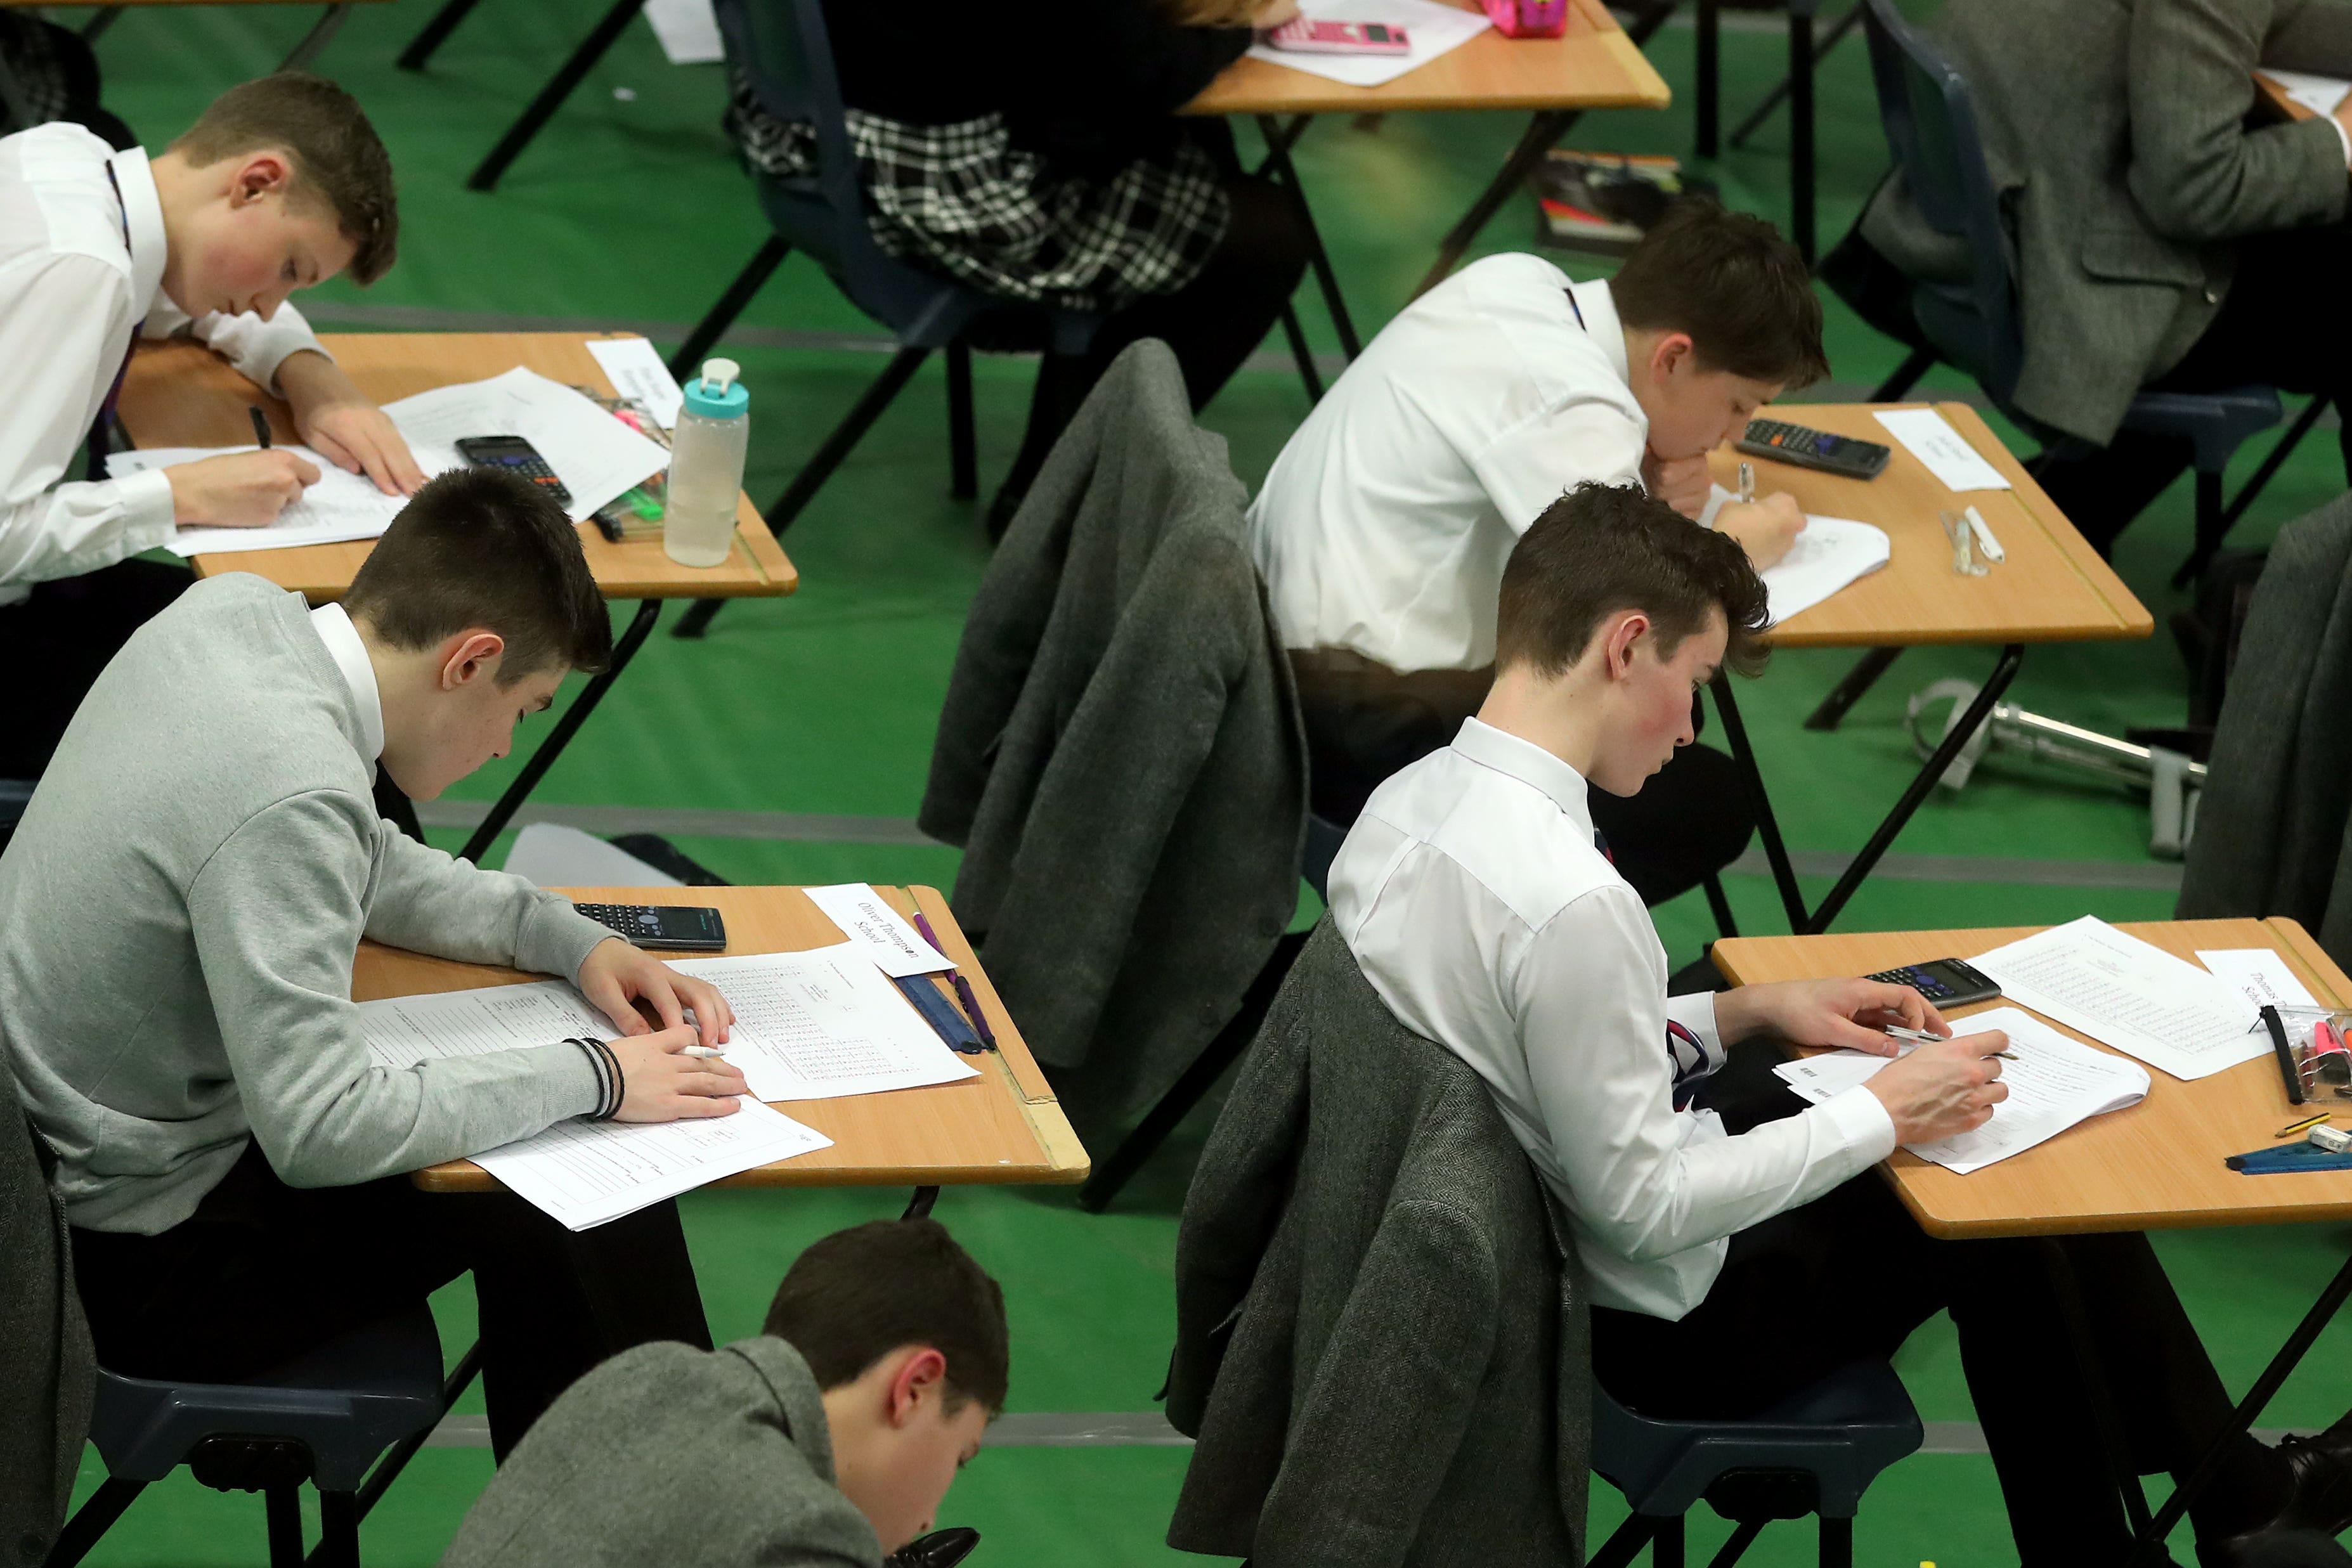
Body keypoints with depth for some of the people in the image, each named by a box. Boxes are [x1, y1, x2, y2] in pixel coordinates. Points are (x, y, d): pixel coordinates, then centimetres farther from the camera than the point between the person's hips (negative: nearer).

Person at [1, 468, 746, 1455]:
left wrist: (567, 938, 4)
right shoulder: (291, 789, -31)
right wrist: (589, 1078, -20)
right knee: (593, 1220, -4)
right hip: (137, 1259, -10)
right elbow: (320, 1131, -29)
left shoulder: (233, 612, -3)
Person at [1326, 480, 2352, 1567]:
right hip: (1664, 1330, -9)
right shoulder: (1569, 905, -34)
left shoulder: (1403, 806, -6)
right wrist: (1880, 1117, -17)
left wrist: (1745, 1013, 6)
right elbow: (1643, 1209, -28)